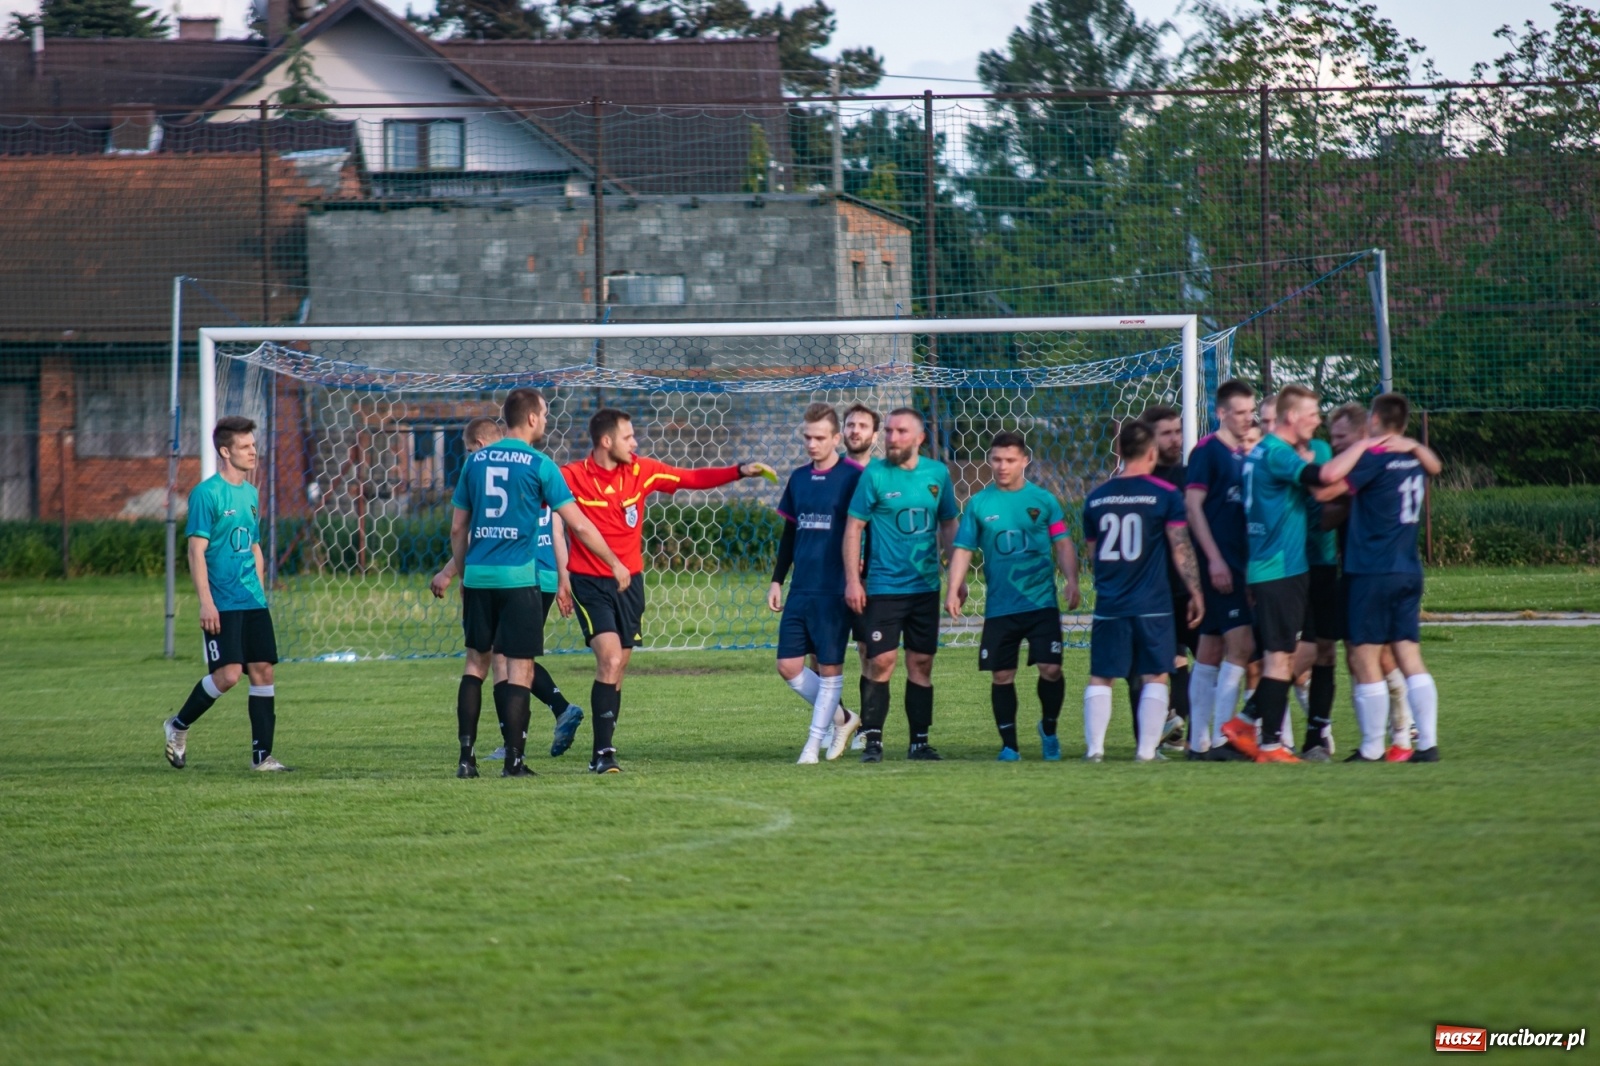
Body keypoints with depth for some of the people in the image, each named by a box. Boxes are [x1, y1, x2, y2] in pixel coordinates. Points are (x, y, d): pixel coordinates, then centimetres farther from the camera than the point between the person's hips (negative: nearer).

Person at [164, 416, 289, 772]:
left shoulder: (250, 493, 14)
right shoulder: (206, 493, -9)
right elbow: (196, 549, -13)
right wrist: (206, 602, -18)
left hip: (253, 603, 7)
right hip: (222, 605, -7)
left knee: (263, 669, 2)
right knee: (228, 673, -14)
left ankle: (262, 755, 6)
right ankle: (178, 726, 9)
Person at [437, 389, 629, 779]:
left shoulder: (476, 461, 10)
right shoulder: (539, 465, -5)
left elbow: (458, 529, 15)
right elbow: (579, 526, -6)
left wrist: (458, 571, 29)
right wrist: (615, 564, 5)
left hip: (478, 576, 5)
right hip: (518, 578, -5)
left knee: (476, 662, 14)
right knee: (519, 669, 0)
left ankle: (466, 757, 10)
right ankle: (514, 760, -3)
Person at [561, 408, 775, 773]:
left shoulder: (641, 472, 2)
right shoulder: (571, 477, -11)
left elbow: (693, 479, 8)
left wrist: (741, 471, 0)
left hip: (629, 581, 5)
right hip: (590, 582, -5)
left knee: (618, 667, 8)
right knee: (610, 659, -19)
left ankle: (603, 750, 19)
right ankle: (603, 753, -16)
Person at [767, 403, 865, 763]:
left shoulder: (853, 477, -7)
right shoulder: (798, 479, 11)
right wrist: (777, 581, 16)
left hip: (835, 591, -6)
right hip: (800, 591, 6)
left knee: (829, 667, -1)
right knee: (788, 665, 4)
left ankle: (814, 743, 5)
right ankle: (842, 719, 21)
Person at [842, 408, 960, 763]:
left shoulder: (937, 474, 4)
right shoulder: (874, 475, -6)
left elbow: (948, 526, 14)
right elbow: (853, 528, -5)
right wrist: (852, 580, -11)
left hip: (926, 586, 4)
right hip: (884, 586, -3)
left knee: (921, 663, 6)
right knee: (881, 661, -9)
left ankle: (920, 741, 12)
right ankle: (872, 740, -3)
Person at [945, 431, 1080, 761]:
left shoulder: (1043, 500, 2)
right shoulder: (979, 504, 4)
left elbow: (1063, 544, 4)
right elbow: (963, 549, 4)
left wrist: (1072, 580, -10)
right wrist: (953, 591, -7)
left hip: (1042, 602, -1)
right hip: (999, 607, 1)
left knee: (1050, 668, -8)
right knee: (1001, 675, 3)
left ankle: (1049, 729, 16)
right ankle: (1009, 744, 14)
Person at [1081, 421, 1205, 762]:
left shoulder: (1095, 498, 7)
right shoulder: (1166, 494, -6)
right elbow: (1181, 549, -6)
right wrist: (1196, 593, 3)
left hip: (1108, 605, 3)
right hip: (1152, 605, -3)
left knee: (1100, 678, 9)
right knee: (1155, 677, 5)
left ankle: (1094, 747, 3)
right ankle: (1147, 750, 0)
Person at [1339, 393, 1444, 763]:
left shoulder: (1373, 459, -12)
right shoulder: (1416, 460, 9)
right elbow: (1435, 465, 33)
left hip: (1372, 572, -6)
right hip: (1409, 572, 7)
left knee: (1366, 658, 0)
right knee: (1410, 658, 6)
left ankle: (1372, 749, 1)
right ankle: (1428, 743, -1)